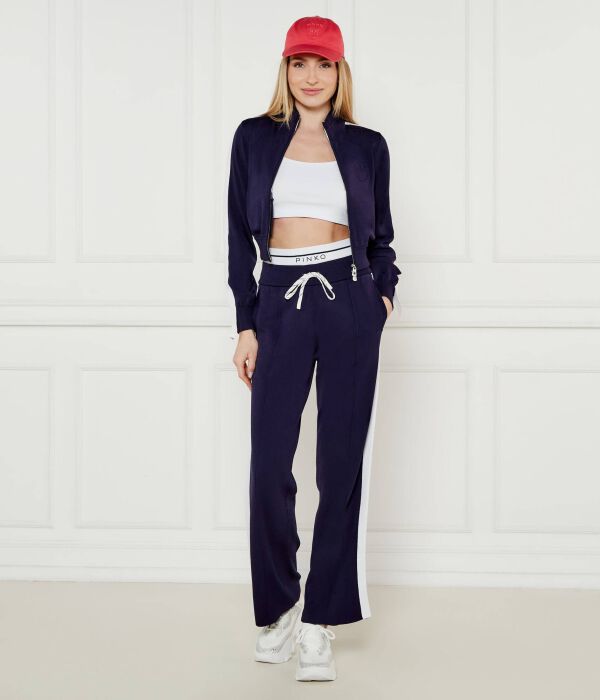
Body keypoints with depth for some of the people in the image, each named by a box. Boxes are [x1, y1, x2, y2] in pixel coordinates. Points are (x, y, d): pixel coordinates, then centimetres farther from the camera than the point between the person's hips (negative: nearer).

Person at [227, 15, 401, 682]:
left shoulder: (366, 146, 9)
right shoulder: (255, 138, 8)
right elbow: (240, 235, 7)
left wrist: (384, 291, -1)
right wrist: (246, 325, 2)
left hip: (349, 302, 0)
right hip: (280, 302, 0)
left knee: (342, 463, -2)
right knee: (269, 463, -4)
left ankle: (319, 623, 5)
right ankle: (279, 607, 16)